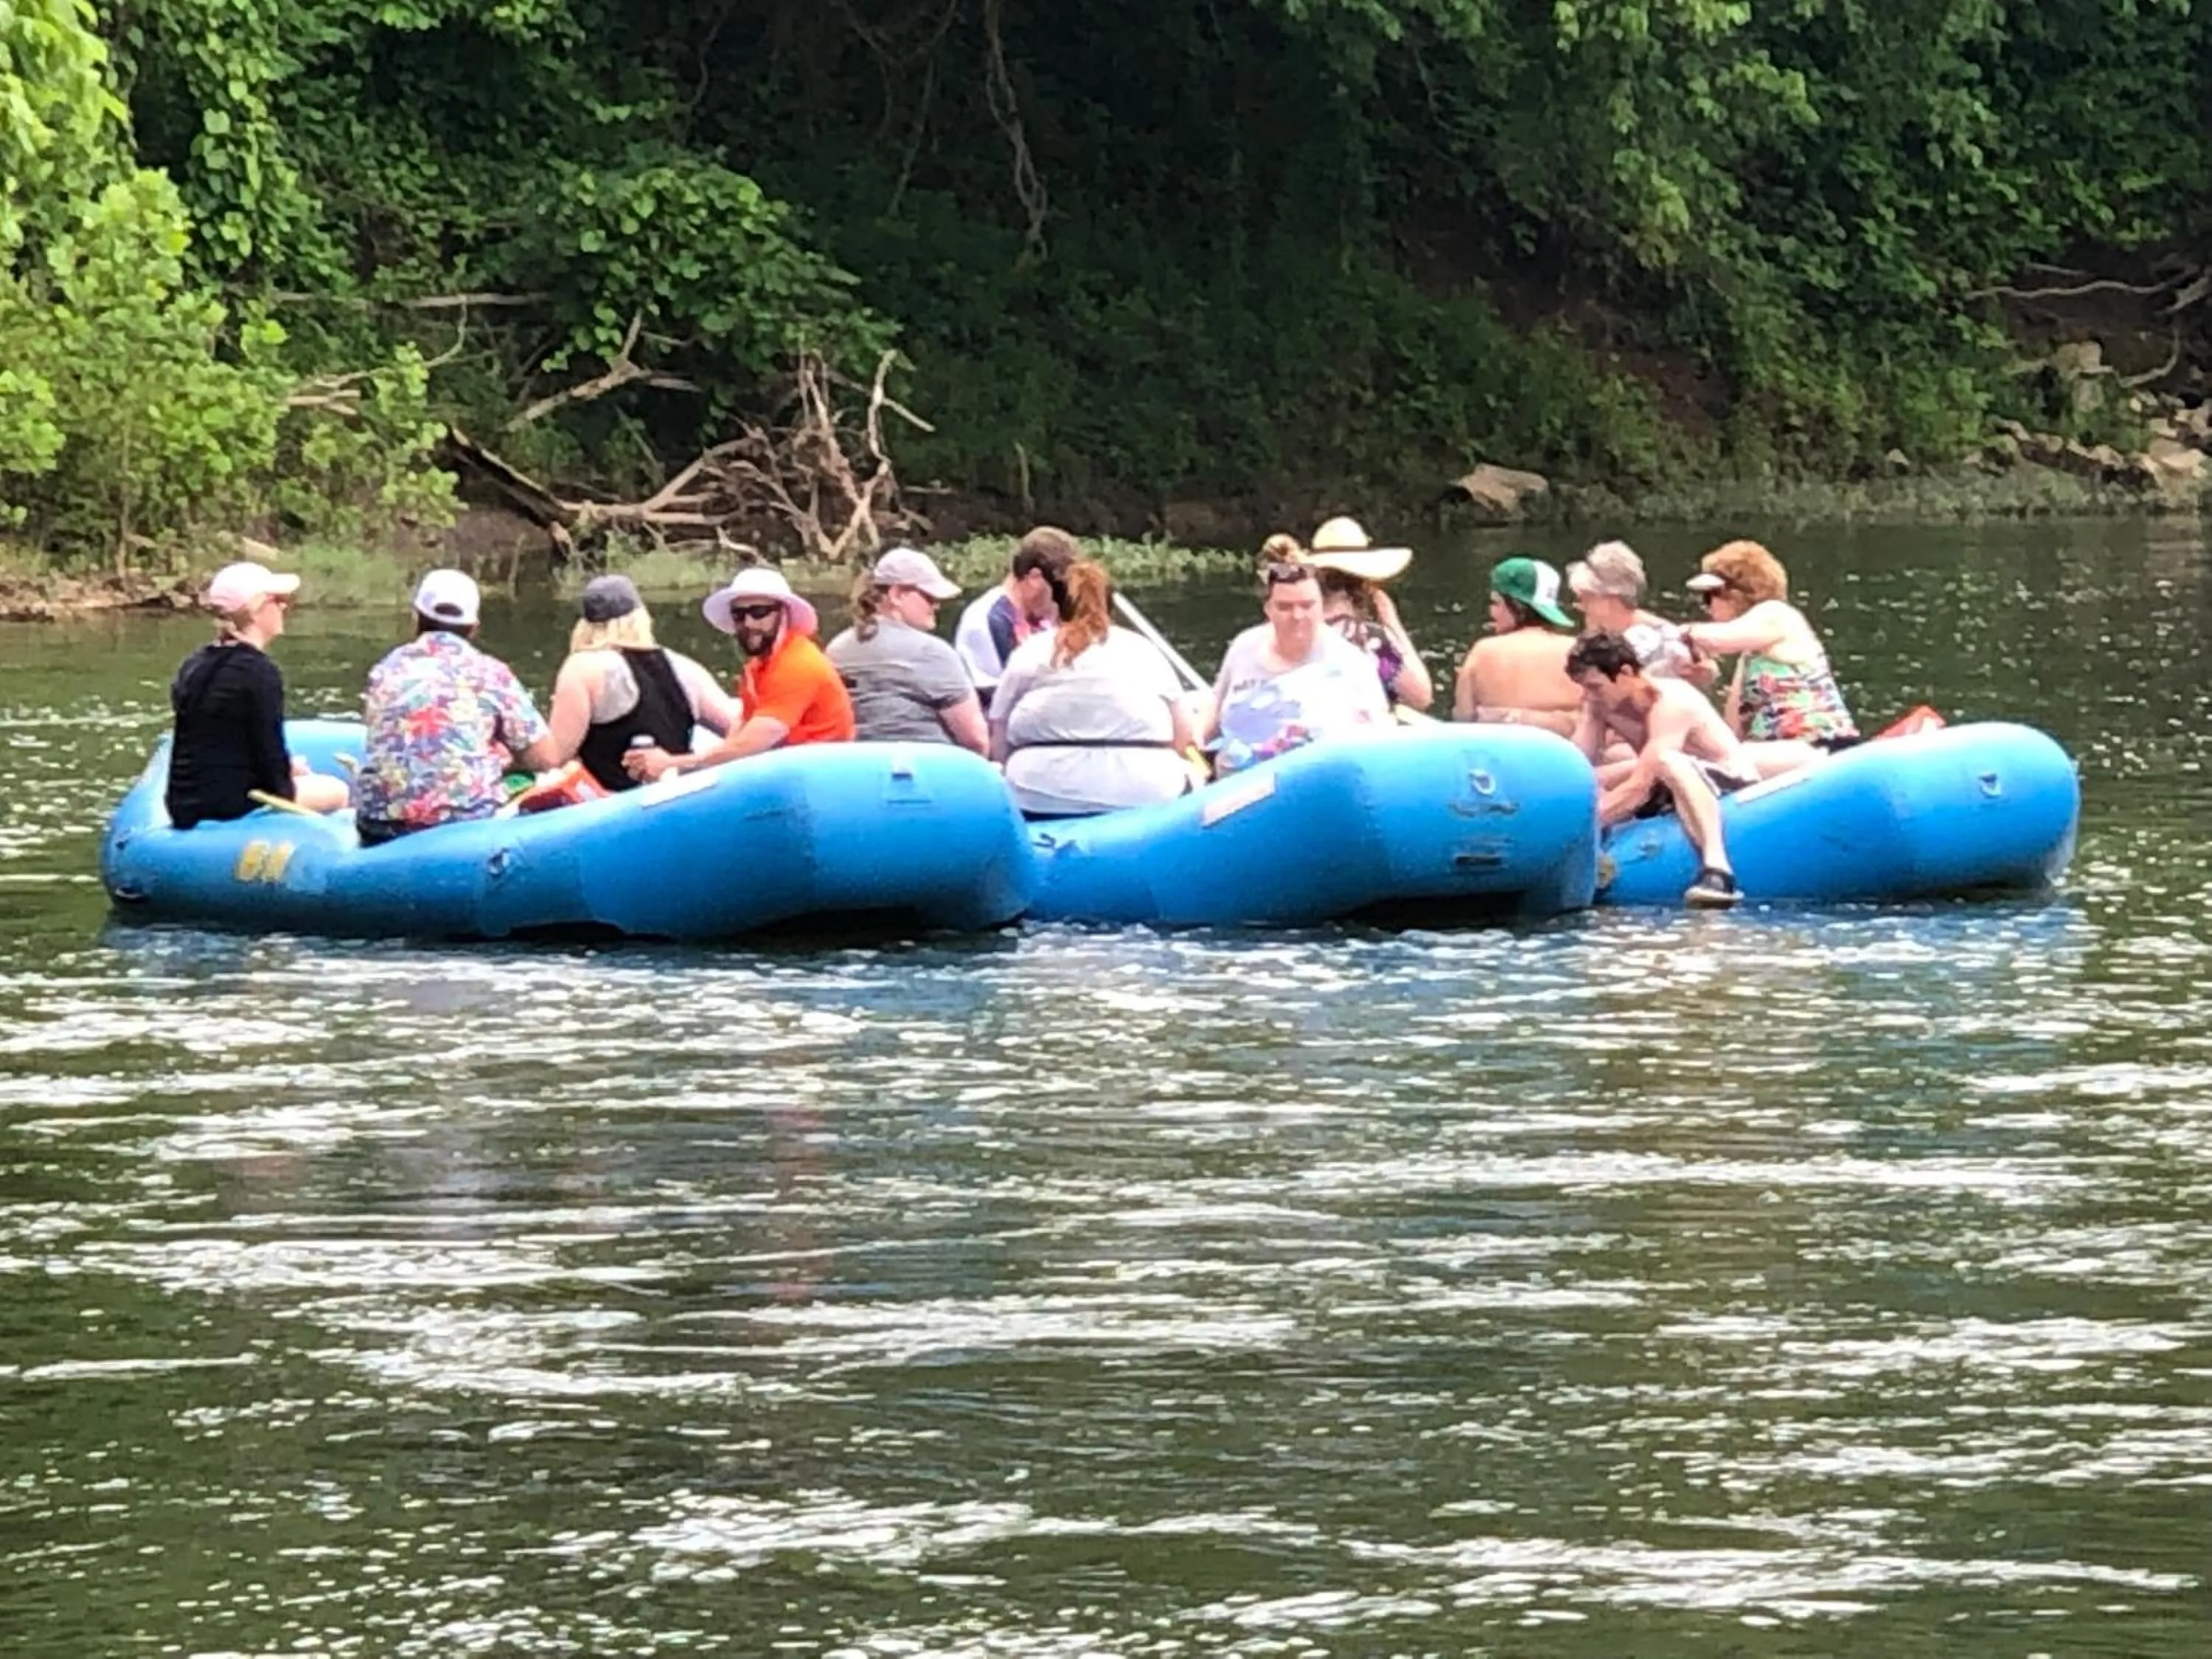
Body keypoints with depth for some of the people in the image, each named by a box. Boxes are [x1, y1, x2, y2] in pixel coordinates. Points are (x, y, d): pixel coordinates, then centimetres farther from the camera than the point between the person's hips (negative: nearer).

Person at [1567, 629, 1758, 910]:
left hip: (1732, 783, -8)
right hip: (1672, 789, 8)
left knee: (1669, 763, -42)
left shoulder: (1670, 703, -28)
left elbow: (1640, 787, -34)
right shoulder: (1599, 704, -5)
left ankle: (1717, 869, -53)